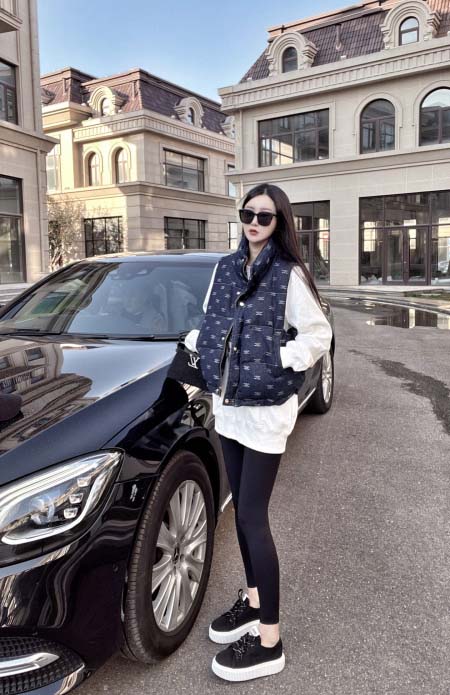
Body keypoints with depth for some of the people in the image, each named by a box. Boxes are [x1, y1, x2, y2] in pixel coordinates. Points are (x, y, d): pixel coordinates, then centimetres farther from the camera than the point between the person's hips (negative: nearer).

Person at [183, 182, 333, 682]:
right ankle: (253, 600, 36)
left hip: (266, 409, -6)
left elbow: (319, 336, -8)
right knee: (242, 510, 16)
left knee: (252, 518, -3)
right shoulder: (225, 268, 8)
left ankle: (269, 641, 12)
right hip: (227, 405, 7)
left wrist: (277, 361, -14)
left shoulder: (289, 275, -10)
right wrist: (196, 343, 0)